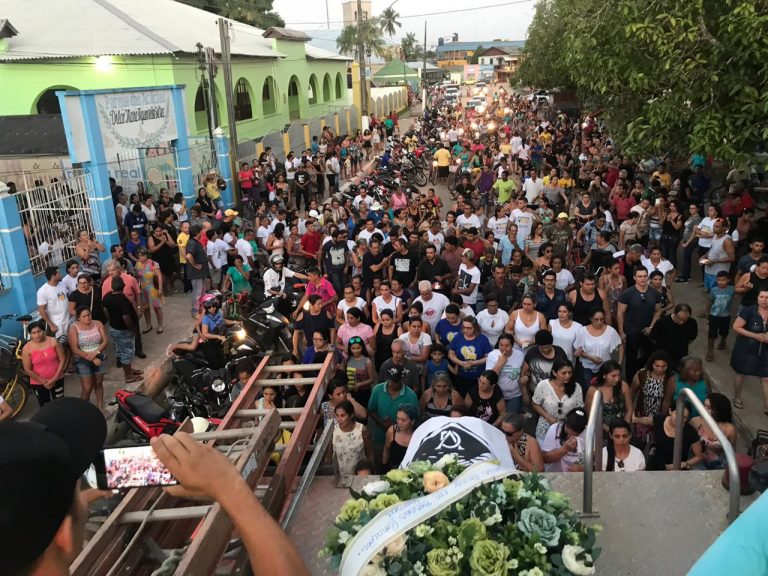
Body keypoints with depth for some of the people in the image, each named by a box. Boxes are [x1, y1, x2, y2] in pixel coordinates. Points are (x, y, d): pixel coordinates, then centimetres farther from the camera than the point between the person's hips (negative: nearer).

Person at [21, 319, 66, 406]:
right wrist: (43, 381, -11)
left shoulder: (53, 342, -10)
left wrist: (55, 378, -12)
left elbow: (62, 360, -7)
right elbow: (27, 370, -9)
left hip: (57, 380, 1)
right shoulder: (26, 348, -13)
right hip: (38, 383, -1)